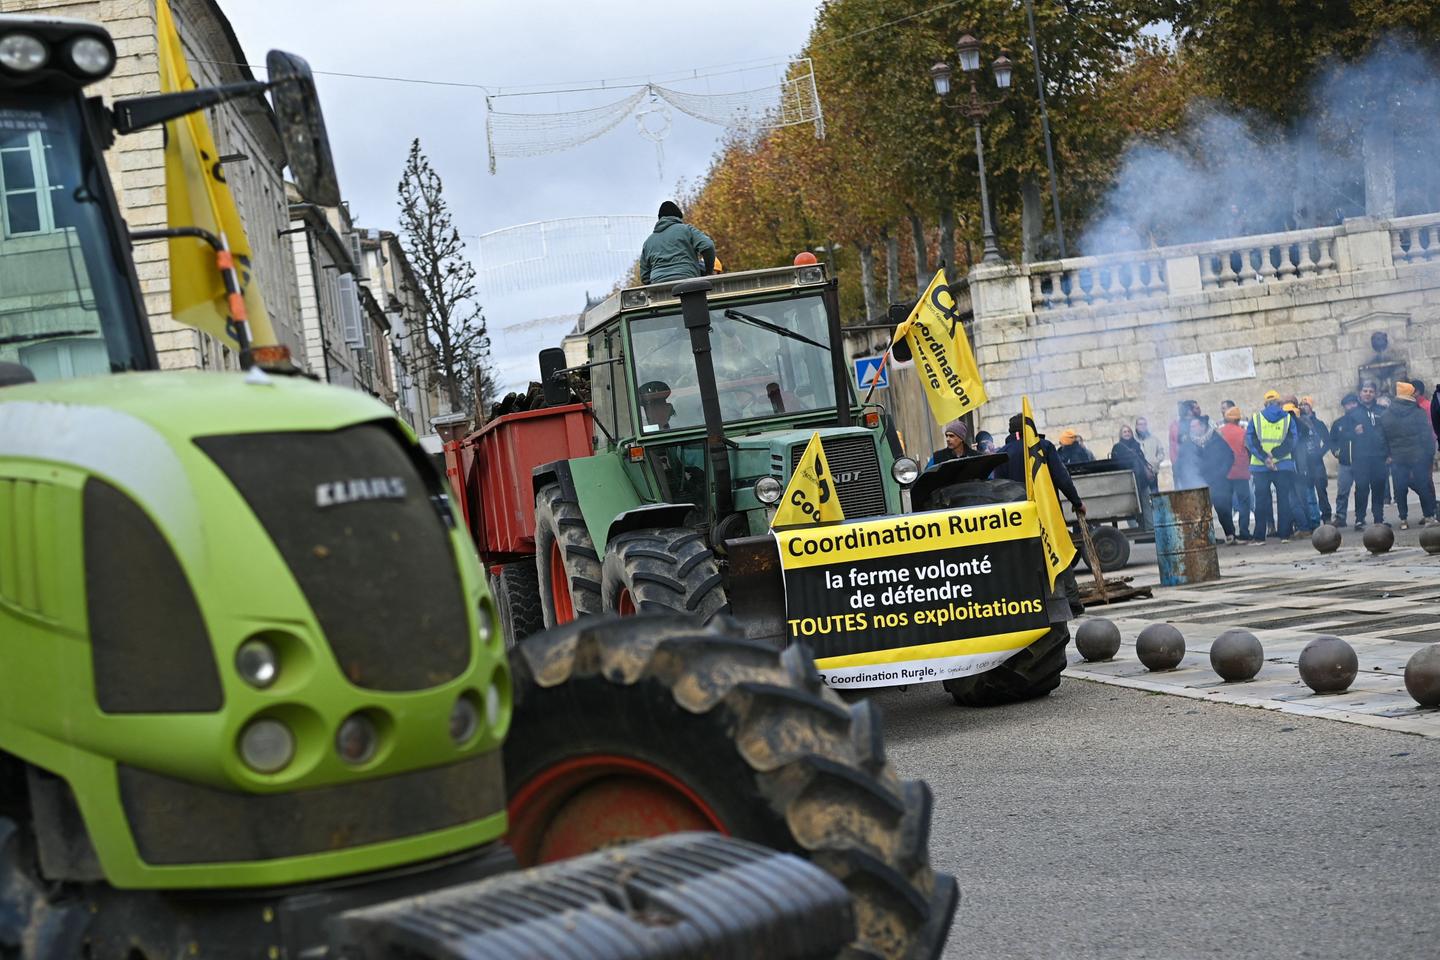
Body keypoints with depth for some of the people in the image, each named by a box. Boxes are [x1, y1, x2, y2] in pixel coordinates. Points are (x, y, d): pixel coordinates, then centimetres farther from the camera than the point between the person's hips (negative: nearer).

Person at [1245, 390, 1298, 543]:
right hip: (1284, 466, 0)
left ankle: (1259, 536, 1)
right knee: (1284, 499, 6)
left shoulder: (1255, 419, 5)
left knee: (1261, 500, 4)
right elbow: (1291, 441, -6)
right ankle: (1285, 534, 3)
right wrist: (1274, 455, -10)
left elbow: (1250, 441, -5)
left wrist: (1265, 457, -11)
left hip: (1260, 467, 0)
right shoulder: (1288, 419, 4)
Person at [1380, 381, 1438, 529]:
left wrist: (1388, 455, 12)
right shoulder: (1418, 413, -7)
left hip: (1397, 459, 2)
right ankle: (1428, 515, 9)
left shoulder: (1386, 416, 1)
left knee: (1400, 489, 4)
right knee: (1423, 487, 7)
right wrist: (1430, 455, 0)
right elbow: (1427, 435, -6)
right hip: (1418, 457, -2)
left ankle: (1403, 519, 5)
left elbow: (1383, 439, 5)